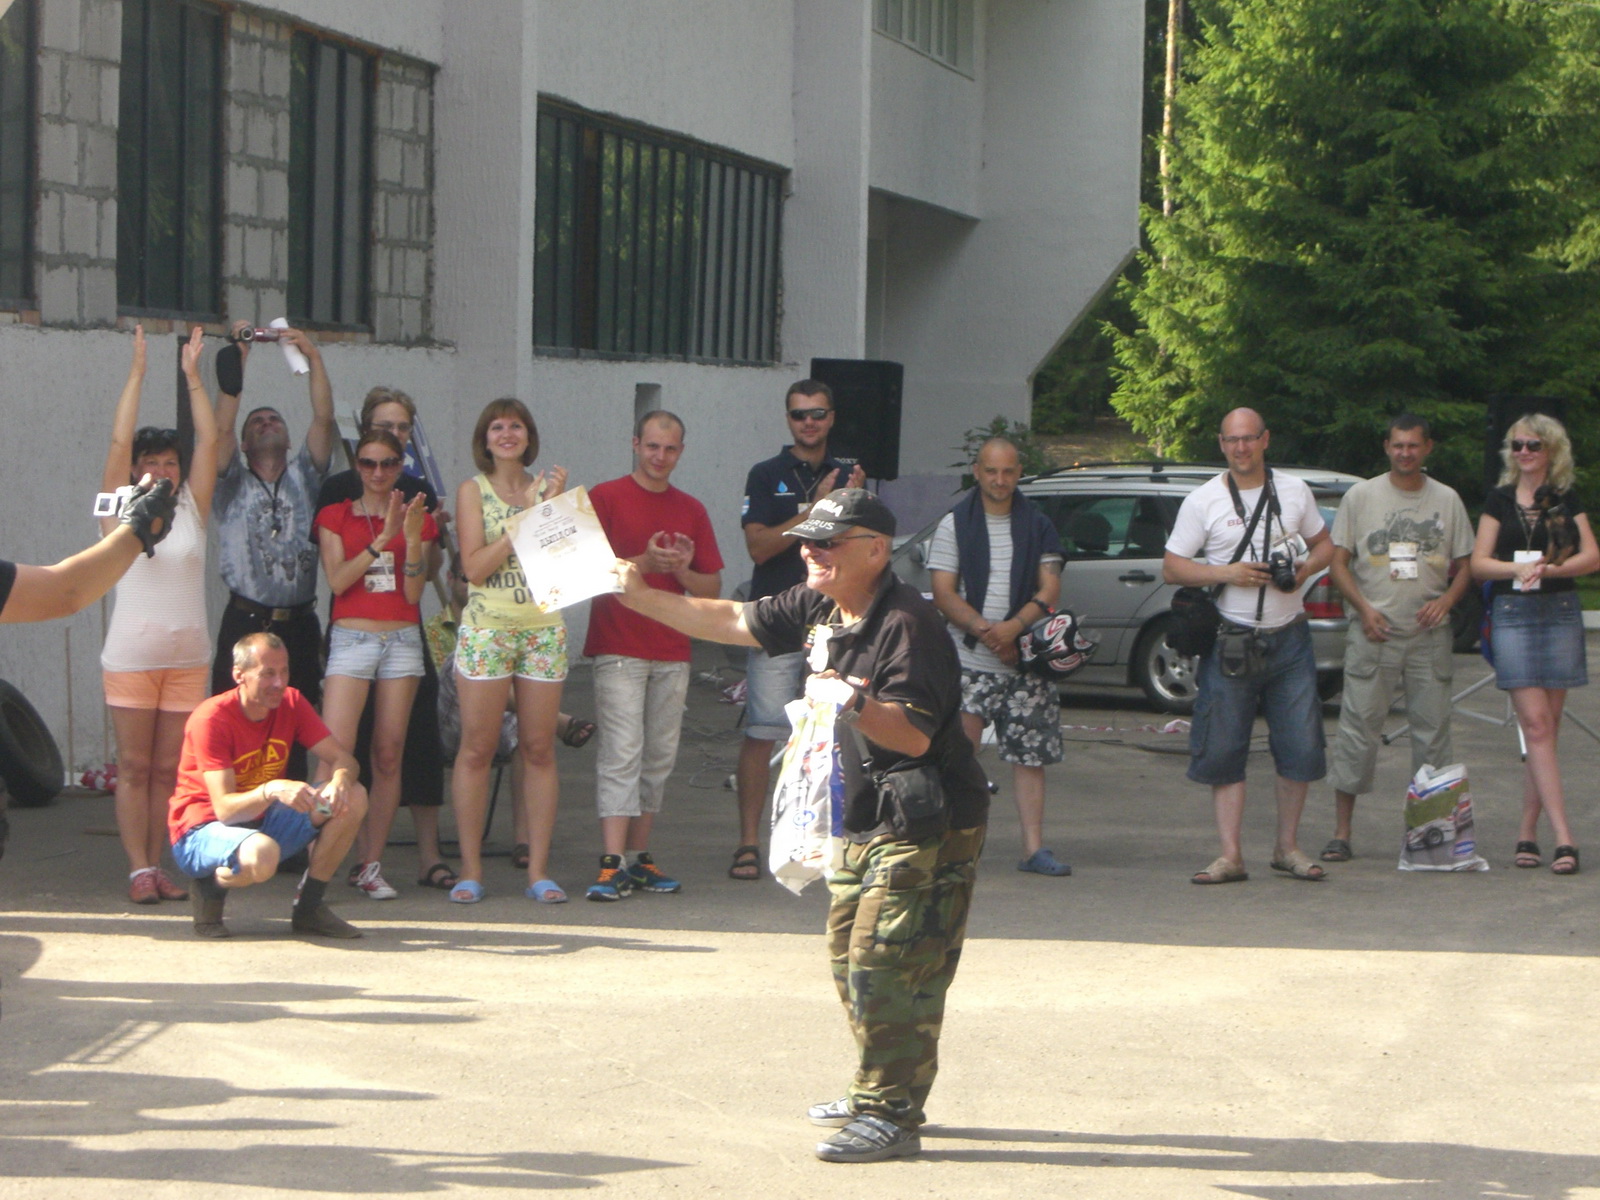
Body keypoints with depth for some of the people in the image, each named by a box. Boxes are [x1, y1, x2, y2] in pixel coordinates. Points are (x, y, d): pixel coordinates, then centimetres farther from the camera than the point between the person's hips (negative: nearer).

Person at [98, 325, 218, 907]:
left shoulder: (192, 510, 9)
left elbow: (210, 440, 4)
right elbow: (119, 441, -5)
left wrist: (191, 374, 2)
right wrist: (138, 369, -5)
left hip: (188, 657, 2)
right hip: (131, 656, -2)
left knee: (169, 769, 5)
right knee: (134, 767, -1)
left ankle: (157, 864, 10)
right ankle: (138, 870, 0)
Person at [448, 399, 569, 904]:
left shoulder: (545, 488, 11)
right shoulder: (473, 491, 4)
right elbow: (474, 566, -7)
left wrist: (553, 507, -7)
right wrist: (525, 519, -10)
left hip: (544, 629, 3)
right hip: (486, 629, -2)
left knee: (539, 749, 2)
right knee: (477, 748, -3)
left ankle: (538, 870, 5)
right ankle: (470, 869, 3)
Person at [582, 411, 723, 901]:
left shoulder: (691, 510, 13)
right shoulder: (605, 498, 1)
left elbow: (712, 590, 13)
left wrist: (682, 570, -8)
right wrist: (644, 563, -17)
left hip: (672, 652, 5)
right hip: (619, 648, -5)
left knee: (660, 757, 6)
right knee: (622, 754, -12)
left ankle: (639, 858, 14)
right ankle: (612, 864, -16)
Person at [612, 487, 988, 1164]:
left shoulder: (906, 625, -21)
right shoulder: (819, 609, 7)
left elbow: (914, 734, -27)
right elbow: (733, 622, 16)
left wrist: (852, 703, -43)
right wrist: (640, 597, 15)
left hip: (929, 828, -10)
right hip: (867, 822, 10)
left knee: (886, 968, -13)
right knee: (849, 957, 15)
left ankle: (891, 1115, -8)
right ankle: (876, 1093, 27)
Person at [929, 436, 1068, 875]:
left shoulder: (1038, 526, 12)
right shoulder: (954, 525, 5)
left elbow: (1050, 589, 4)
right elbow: (944, 593, -2)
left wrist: (1014, 626, -15)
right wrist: (987, 633, -15)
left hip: (1026, 661, 3)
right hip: (969, 660, -2)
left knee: (1030, 755, 3)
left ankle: (1033, 847, 7)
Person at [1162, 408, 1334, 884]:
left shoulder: (1295, 491, 9)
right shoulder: (1203, 500, 1)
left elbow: (1324, 543, 18)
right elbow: (1172, 567, 0)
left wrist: (1306, 568, -4)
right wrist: (1226, 573, -14)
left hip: (1289, 638, 2)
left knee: (1301, 746, 2)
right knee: (1224, 750, -3)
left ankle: (1288, 846, 15)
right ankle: (1230, 855, 1)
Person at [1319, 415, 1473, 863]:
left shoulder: (1447, 500, 9)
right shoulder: (1360, 497, 5)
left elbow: (1465, 565, 13)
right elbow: (1338, 562, 4)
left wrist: (1447, 599, -7)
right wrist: (1364, 607, -10)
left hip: (1429, 635, 2)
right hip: (1374, 633, -2)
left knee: (1433, 729, 3)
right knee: (1358, 729, -3)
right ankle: (1341, 831, 1)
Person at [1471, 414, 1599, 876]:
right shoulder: (1499, 501, 9)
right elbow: (1478, 563, 3)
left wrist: (1553, 569, -17)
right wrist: (1517, 568, -16)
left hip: (1560, 612, 2)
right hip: (1512, 613, -1)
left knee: (1546, 727, 1)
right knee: (1536, 725, -11)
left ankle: (1527, 832, 9)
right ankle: (1563, 837, -16)